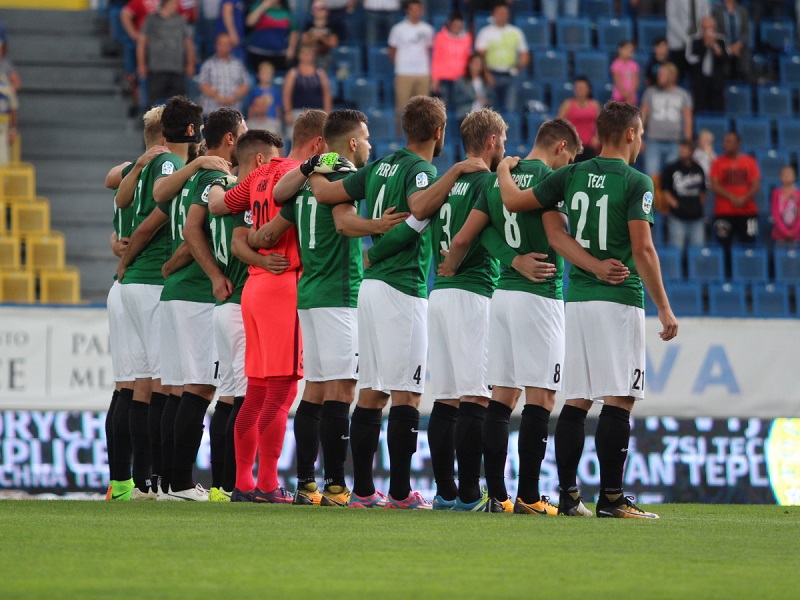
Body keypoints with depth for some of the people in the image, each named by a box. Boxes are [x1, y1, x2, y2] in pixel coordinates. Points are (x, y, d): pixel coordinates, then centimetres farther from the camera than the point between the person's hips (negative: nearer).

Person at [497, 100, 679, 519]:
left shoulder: (573, 175, 8)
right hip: (619, 301, -6)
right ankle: (610, 497, -10)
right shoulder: (635, 182, -7)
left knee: (576, 401, 8)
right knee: (618, 401, -6)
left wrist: (504, 171, 33)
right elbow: (642, 250, -13)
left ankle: (568, 494, 8)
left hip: (577, 297, 6)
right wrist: (664, 308, -8)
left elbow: (513, 201, 12)